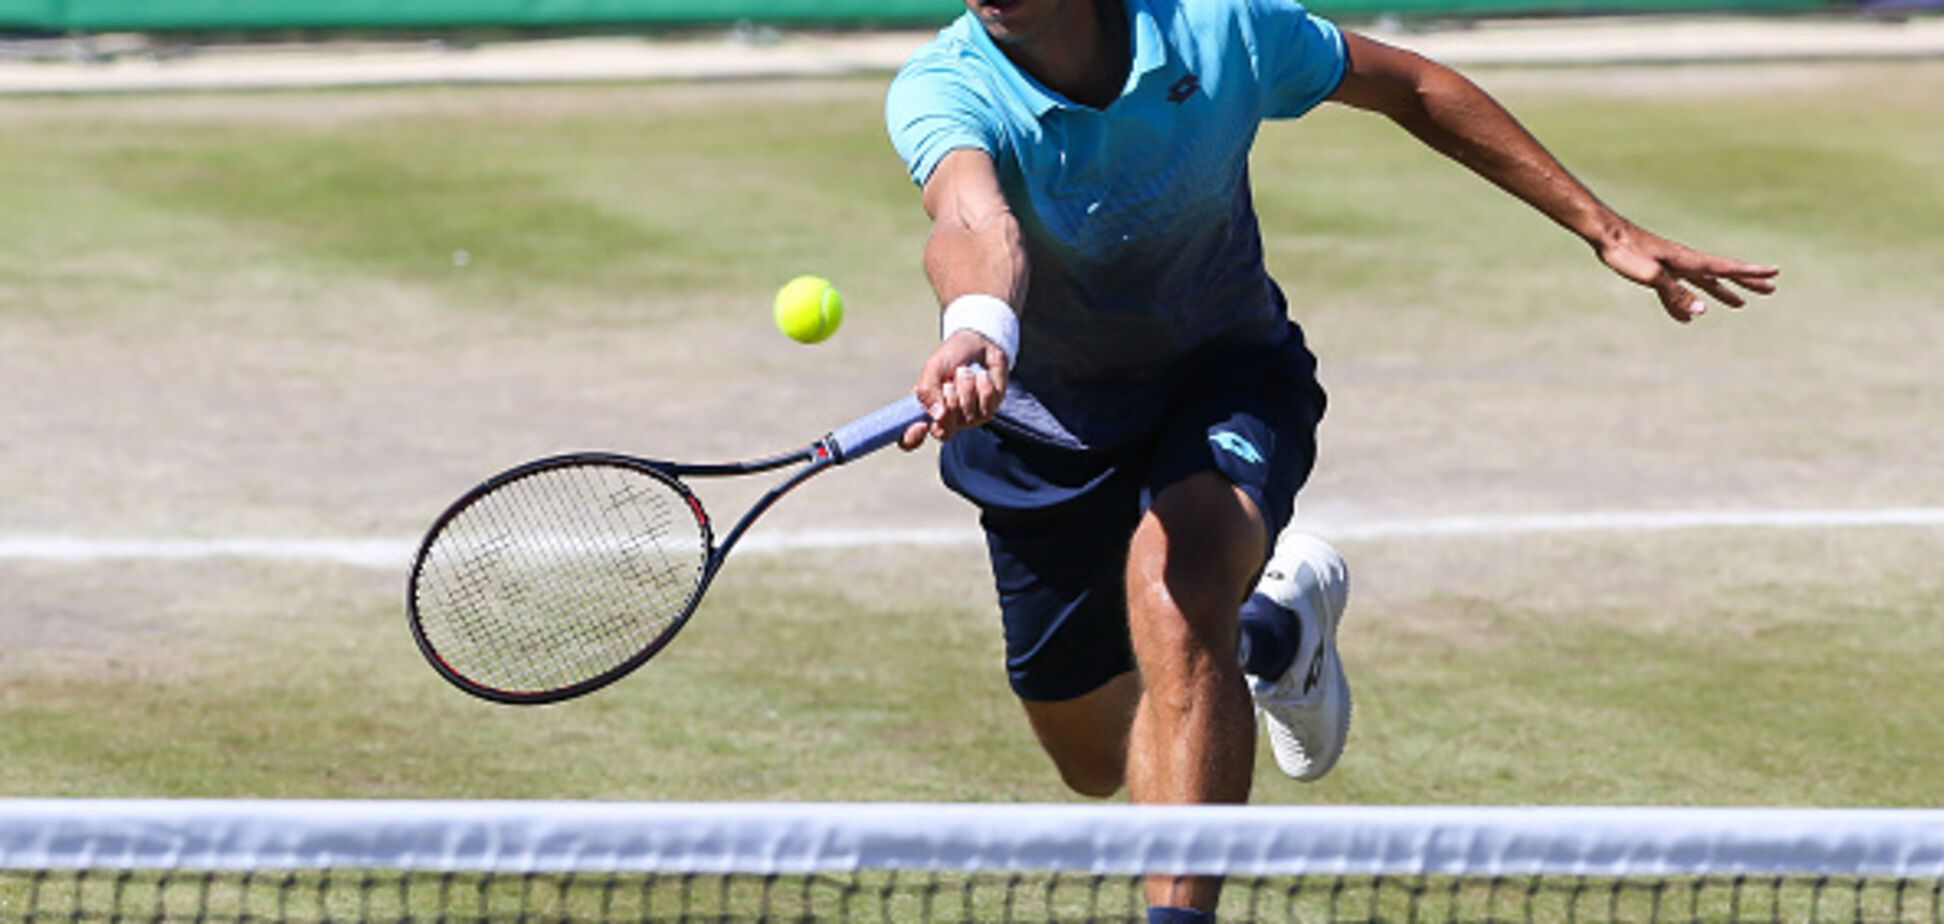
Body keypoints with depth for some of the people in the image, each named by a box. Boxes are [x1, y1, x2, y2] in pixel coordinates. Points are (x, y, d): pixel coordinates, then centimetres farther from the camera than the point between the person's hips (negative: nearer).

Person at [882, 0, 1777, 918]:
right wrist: (976, 332, -77)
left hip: (1224, 375, -2)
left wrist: (1608, 231, -3)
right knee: (1096, 762, 17)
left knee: (1174, 589, -36)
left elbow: (1409, 86, -5)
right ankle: (1273, 625, 49)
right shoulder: (942, 91, -29)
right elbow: (976, 225, -52)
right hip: (1047, 421, 2)